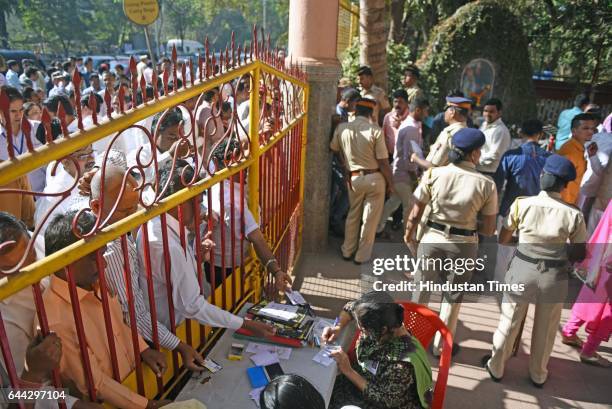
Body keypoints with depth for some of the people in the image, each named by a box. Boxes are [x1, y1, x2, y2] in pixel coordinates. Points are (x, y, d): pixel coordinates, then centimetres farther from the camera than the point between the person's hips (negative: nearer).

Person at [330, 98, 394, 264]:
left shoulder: (341, 128, -4)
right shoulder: (375, 130, -15)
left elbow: (335, 150, 13)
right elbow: (383, 161, -14)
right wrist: (390, 182, -1)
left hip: (354, 178, 4)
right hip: (374, 178, -3)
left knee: (353, 214, 21)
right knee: (370, 218, 10)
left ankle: (347, 251, 31)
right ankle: (362, 255, 20)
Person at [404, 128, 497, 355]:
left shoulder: (434, 174, -11)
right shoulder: (486, 185, -12)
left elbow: (415, 214, -7)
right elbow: (489, 229, -6)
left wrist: (408, 235, 9)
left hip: (432, 239, 1)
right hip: (464, 245, -1)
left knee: (421, 292, 20)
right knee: (452, 298, 20)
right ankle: (441, 345, 36)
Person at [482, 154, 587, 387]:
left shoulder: (522, 204, -12)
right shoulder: (574, 215, -11)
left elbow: (503, 240, -2)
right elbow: (580, 255, -2)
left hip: (523, 270, 0)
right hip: (555, 277, 1)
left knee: (509, 323, 17)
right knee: (545, 330, 21)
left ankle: (495, 368, 34)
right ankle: (538, 375, 41)